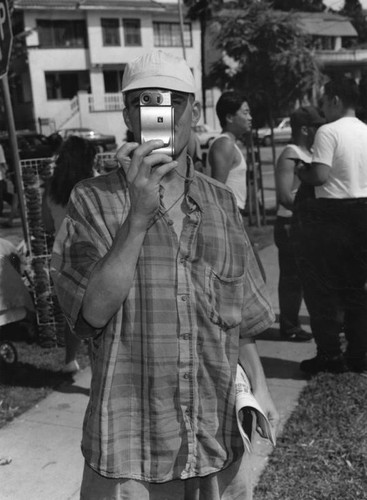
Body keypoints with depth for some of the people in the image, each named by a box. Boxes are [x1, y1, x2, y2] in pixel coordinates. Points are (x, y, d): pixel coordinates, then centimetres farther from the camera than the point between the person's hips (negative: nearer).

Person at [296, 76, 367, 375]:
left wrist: (300, 171, -2)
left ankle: (330, 355, 8)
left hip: (331, 214, -6)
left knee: (324, 287, 4)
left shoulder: (328, 132, -12)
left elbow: (320, 176, -20)